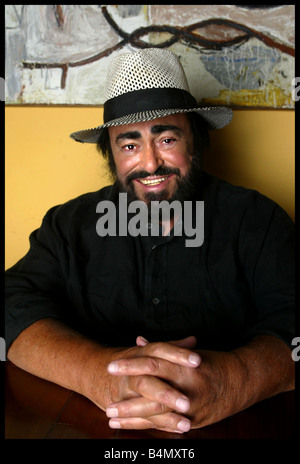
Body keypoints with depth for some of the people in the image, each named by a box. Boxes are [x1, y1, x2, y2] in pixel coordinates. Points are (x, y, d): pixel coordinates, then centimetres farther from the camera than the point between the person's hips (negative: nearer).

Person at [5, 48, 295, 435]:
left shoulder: (257, 220, 0)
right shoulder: (70, 225, 5)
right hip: (87, 425, 1)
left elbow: (290, 323, -10)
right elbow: (18, 307, -6)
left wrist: (235, 380, -32)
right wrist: (96, 370, -26)